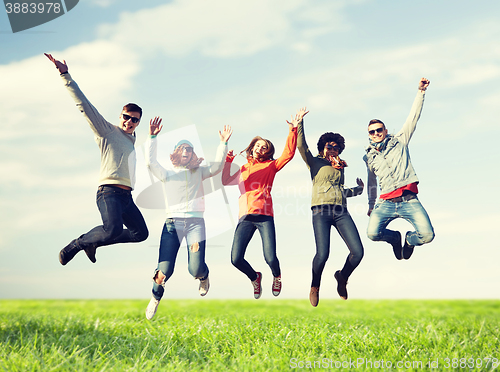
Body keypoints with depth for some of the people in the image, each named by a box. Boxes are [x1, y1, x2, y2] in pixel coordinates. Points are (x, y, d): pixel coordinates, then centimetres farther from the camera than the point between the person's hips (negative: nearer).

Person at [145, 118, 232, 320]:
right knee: (164, 270, -10)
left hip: (195, 222, 0)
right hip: (172, 222, 0)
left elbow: (217, 166, 7)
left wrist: (223, 143, -3)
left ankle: (204, 276, 27)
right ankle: (156, 296, 22)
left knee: (195, 269, -13)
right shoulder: (167, 174, 16)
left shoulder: (199, 173, 20)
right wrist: (153, 137, -5)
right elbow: (150, 161, 3)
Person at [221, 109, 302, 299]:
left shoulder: (270, 166, 14)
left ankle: (277, 276, 23)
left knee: (270, 258, -14)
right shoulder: (244, 169, 25)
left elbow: (288, 154, 2)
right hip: (245, 217, 3)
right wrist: (228, 161, 16)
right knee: (236, 259, -10)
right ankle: (255, 278, 22)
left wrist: (292, 131, -5)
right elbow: (226, 181, 23)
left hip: (264, 215, -3)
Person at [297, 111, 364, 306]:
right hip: (321, 211, -4)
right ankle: (314, 287, 11)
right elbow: (301, 146, -1)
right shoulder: (315, 162, 14)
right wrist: (299, 124, -6)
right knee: (322, 254, -19)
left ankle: (342, 277, 21)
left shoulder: (340, 167, 27)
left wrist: (358, 189, 37)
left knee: (358, 252, -10)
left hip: (340, 211, 4)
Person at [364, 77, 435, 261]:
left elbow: (413, 117, 7)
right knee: (373, 233, -22)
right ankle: (395, 237, 14)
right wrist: (371, 204, 34)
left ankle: (410, 239, 21)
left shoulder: (399, 141, 13)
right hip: (386, 203, 2)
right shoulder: (369, 157, 18)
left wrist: (421, 91, -1)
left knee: (427, 235, -18)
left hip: (409, 200, -2)